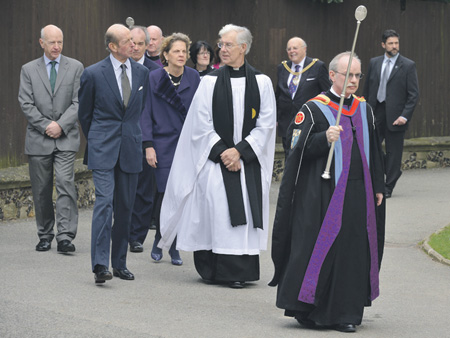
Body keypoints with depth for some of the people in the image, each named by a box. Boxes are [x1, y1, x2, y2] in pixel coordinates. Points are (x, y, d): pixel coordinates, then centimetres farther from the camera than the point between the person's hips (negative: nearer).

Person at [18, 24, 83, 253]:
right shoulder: (28, 70, 7)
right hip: (38, 139, 2)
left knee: (65, 183, -14)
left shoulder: (75, 67, 6)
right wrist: (46, 126, -11)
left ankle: (65, 236, -18)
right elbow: (26, 104, 0)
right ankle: (45, 236, 17)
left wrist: (61, 125, -13)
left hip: (66, 138, -1)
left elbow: (79, 102, -1)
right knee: (41, 190, 6)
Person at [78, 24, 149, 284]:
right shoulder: (94, 74, -5)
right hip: (103, 150, -4)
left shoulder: (142, 73, 7)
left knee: (125, 208, 8)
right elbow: (85, 113, 8)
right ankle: (100, 265, -18)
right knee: (104, 202, -15)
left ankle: (120, 263, 17)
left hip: (131, 148, 4)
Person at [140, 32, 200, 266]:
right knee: (165, 193, -5)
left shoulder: (193, 78, 4)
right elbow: (146, 113, -2)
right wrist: (148, 145, -9)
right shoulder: (154, 78, -4)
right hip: (163, 144, -2)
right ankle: (161, 240, 14)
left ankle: (172, 245, 9)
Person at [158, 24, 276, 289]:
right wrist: (222, 152, -9)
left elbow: (266, 124, 1)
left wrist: (240, 151, -9)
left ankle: (240, 271, 3)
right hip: (215, 156, -1)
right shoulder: (210, 81, 3)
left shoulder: (262, 82, 4)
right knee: (216, 204, -14)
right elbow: (201, 124, 1)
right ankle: (218, 269, -7)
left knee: (246, 210, -5)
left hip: (248, 161, 1)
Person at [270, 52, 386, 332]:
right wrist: (324, 139, -26)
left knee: (353, 251, 4)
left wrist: (378, 188, 17)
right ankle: (308, 309, 5)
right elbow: (298, 150, -10)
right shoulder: (313, 109, -5)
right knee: (318, 247, -6)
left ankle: (343, 313, 12)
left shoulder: (365, 109, 13)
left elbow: (373, 151, 19)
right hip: (322, 193, -5)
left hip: (358, 194, 5)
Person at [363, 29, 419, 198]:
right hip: (375, 114, 3)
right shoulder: (374, 63, 9)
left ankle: (388, 187, 12)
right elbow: (367, 89, 15)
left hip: (395, 117, -3)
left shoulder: (408, 65, -2)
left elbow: (414, 94, -4)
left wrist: (405, 116, -12)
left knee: (393, 152, 2)